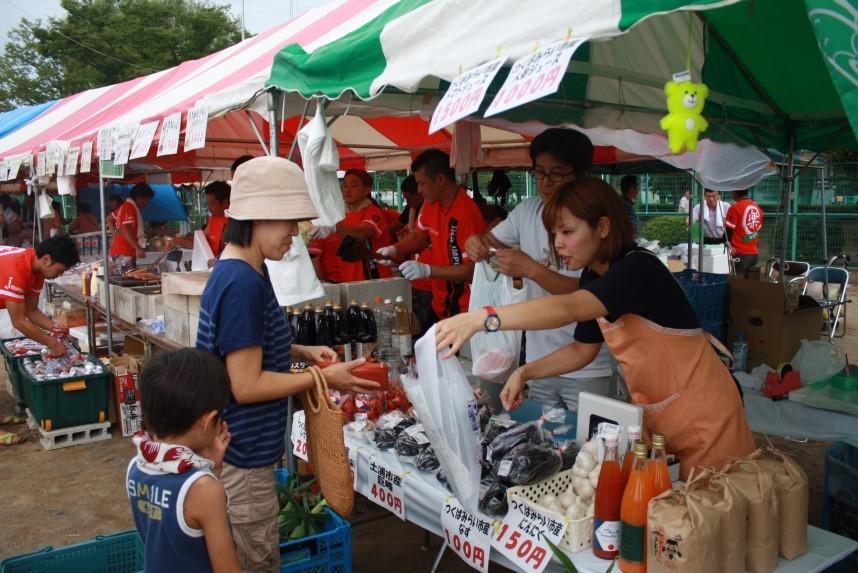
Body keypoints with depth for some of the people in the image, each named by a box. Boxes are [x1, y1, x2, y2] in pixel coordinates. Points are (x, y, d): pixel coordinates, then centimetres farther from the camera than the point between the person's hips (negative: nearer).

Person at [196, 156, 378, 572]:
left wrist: (302, 352, 3)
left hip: (244, 448, 9)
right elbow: (246, 385, -25)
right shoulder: (242, 283, -26)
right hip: (241, 458, -9)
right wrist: (324, 378, -17)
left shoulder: (246, 271, 4)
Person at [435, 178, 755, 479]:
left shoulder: (639, 268, -25)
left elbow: (569, 309, -42)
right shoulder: (593, 277, 3)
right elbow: (583, 349, 10)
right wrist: (525, 373, -6)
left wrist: (481, 319, -50)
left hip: (703, 413, -7)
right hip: (654, 414, 7)